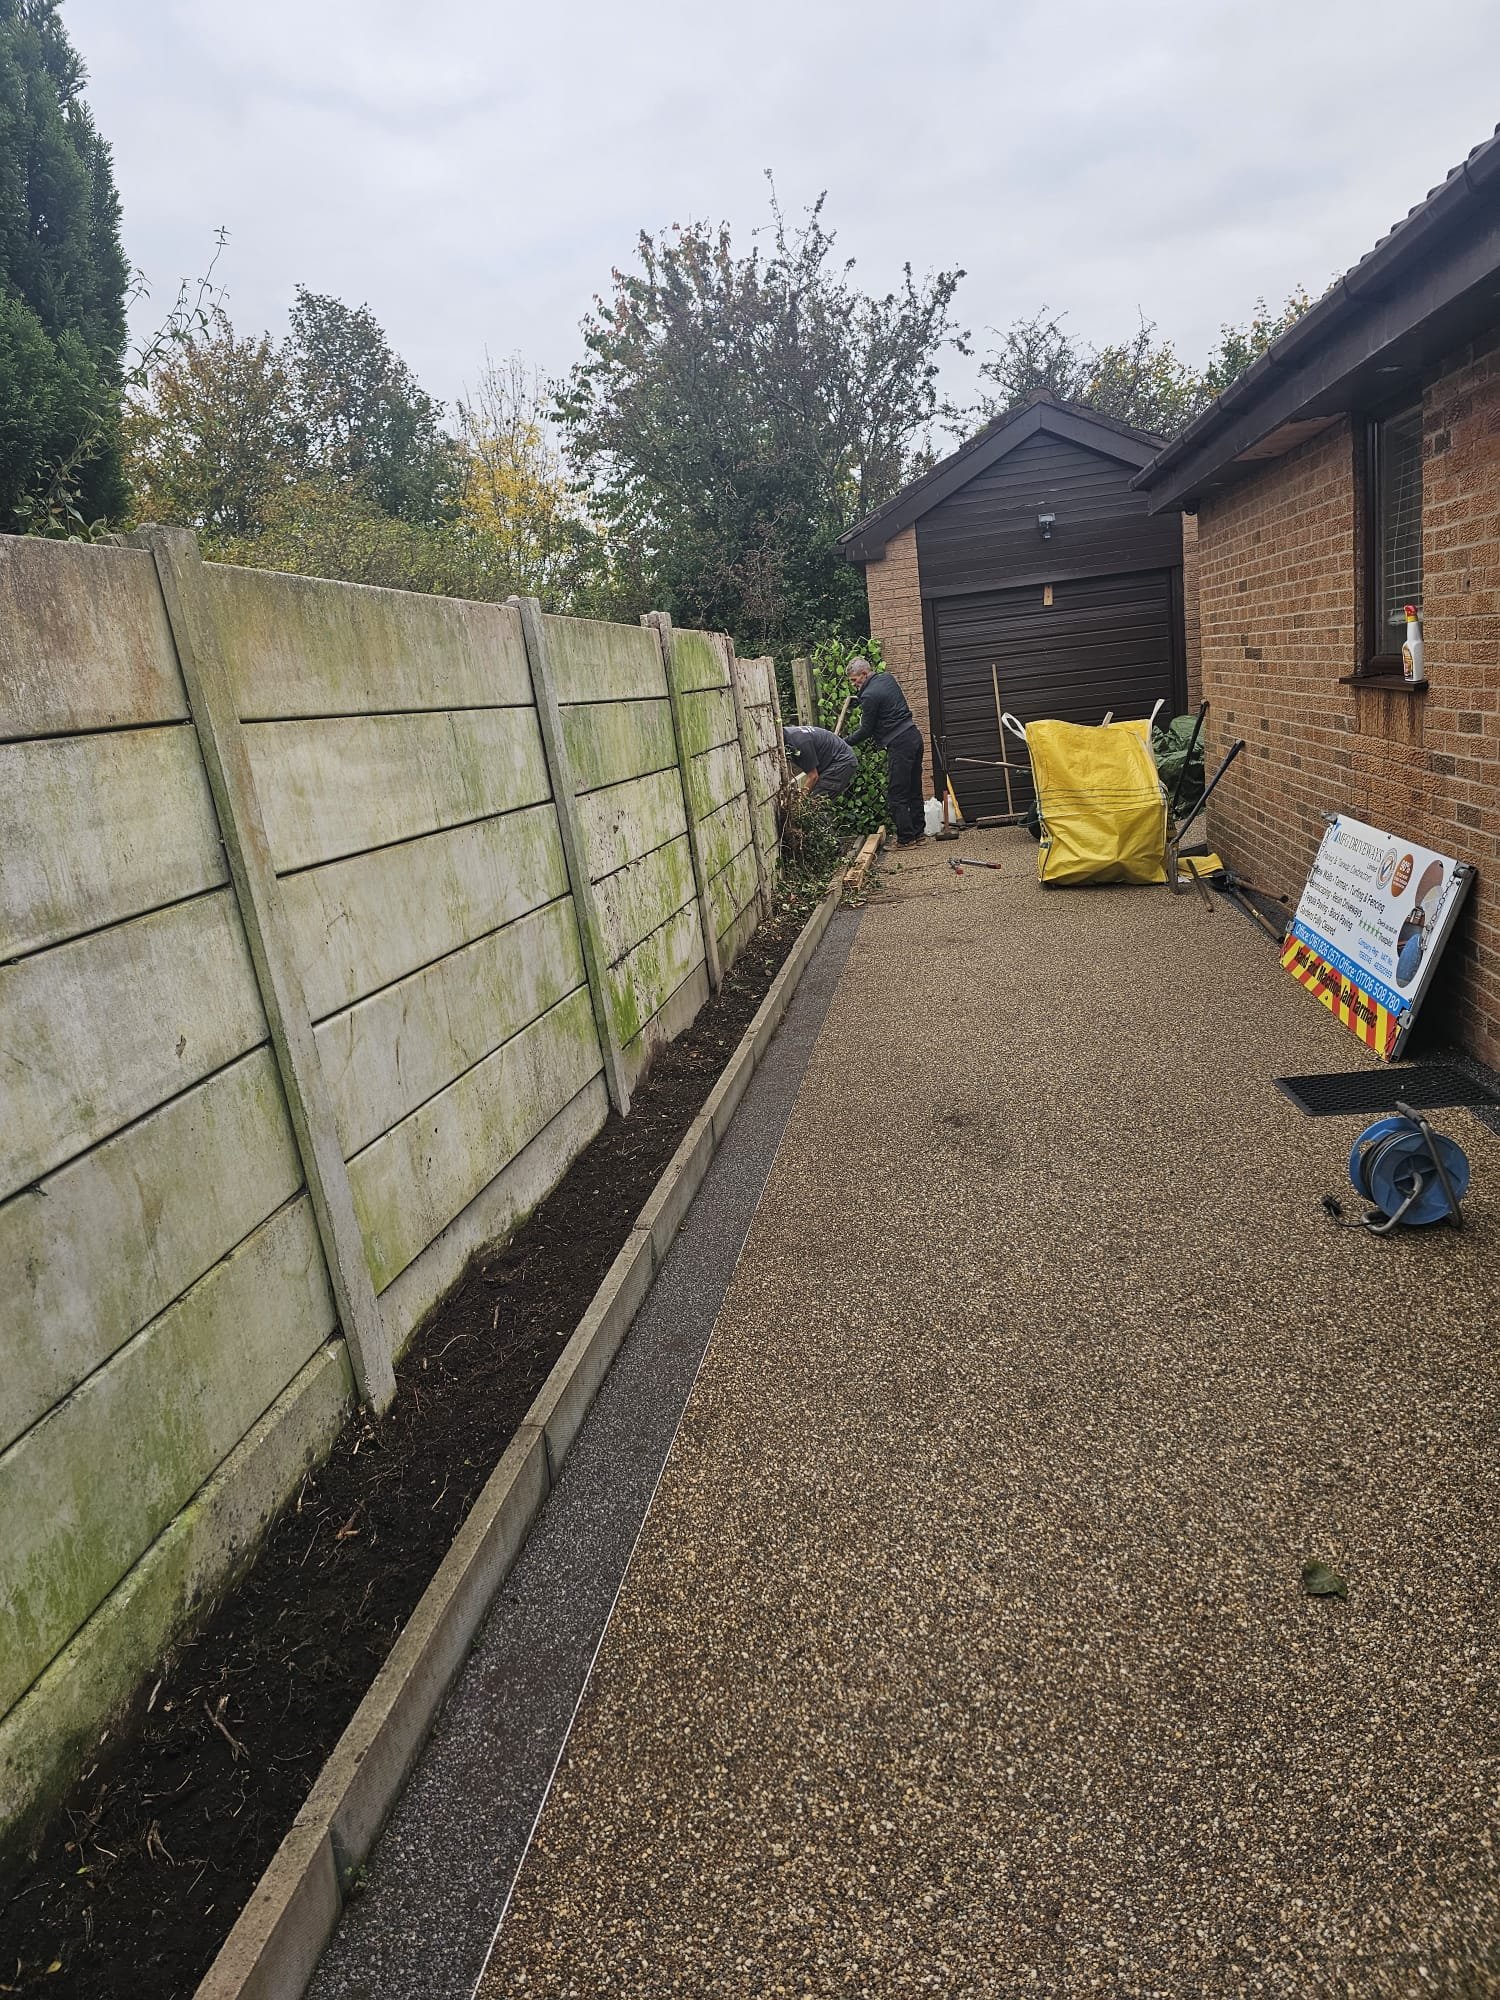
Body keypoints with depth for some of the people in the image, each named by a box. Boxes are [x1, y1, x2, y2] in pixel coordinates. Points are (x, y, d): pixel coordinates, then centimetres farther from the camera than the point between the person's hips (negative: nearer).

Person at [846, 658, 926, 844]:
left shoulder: (870, 696, -15)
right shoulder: (887, 677, 12)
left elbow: (866, 731, -7)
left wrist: (846, 744, 5)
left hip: (899, 745, -9)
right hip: (914, 736, 10)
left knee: (896, 795, -3)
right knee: (914, 790, 15)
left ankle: (906, 839, -2)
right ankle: (918, 832, 22)